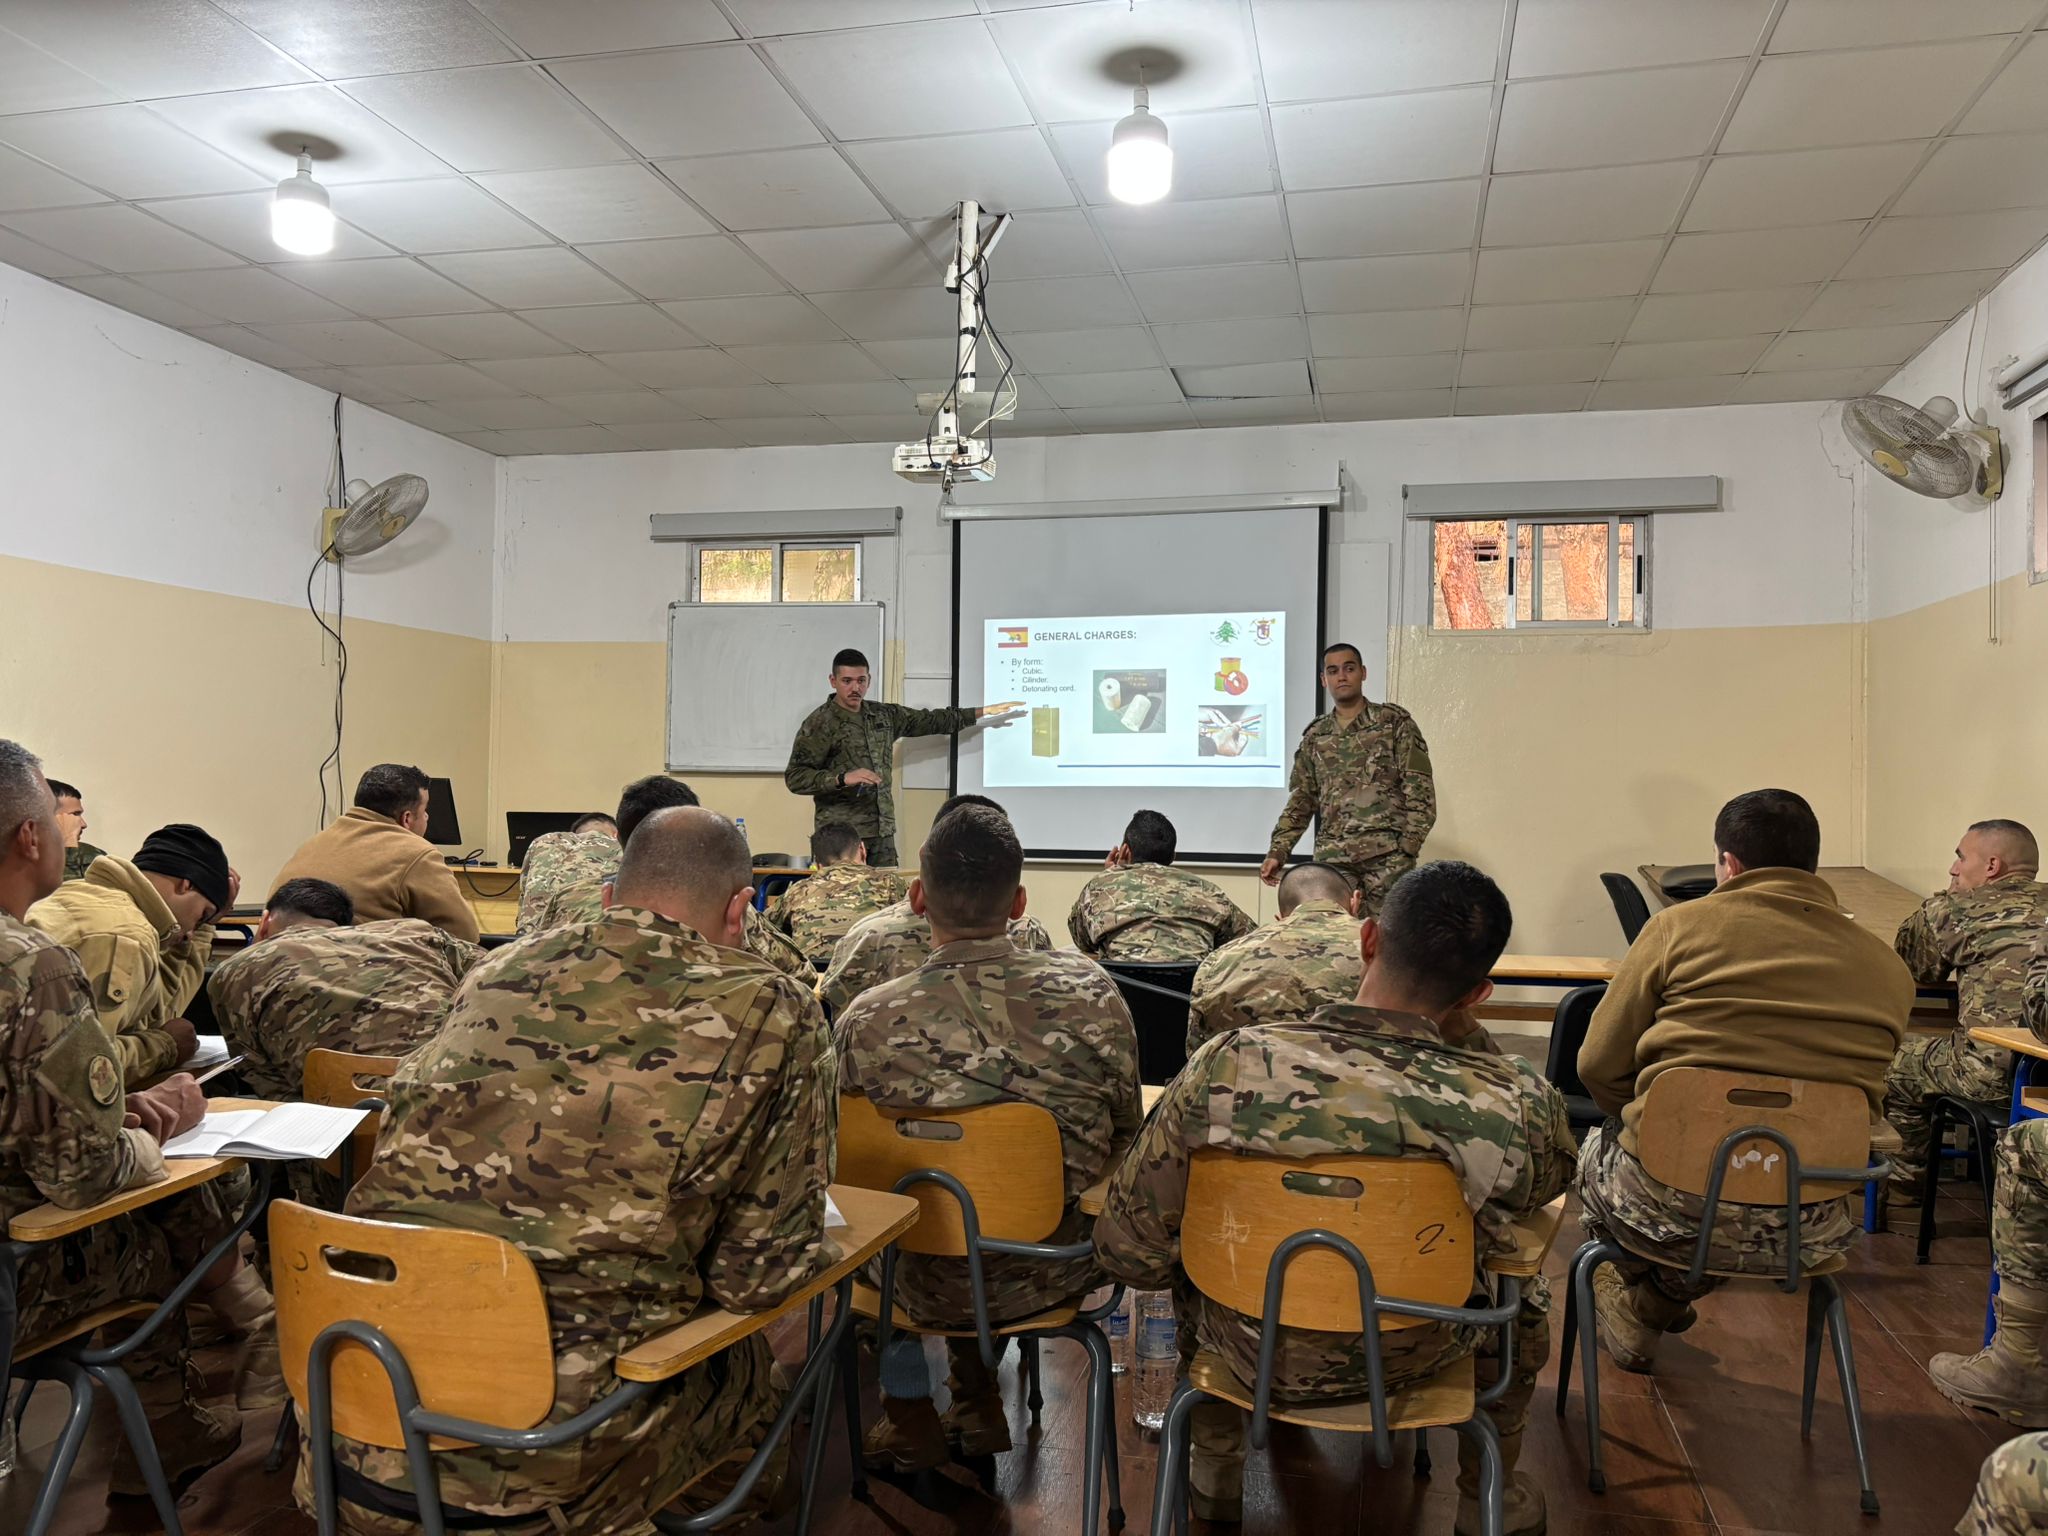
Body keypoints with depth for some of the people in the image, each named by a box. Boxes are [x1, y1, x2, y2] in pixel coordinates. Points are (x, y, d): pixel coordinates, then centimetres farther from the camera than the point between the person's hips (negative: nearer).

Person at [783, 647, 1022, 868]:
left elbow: (929, 721, 21)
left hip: (882, 831, 6)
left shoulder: (883, 714, 11)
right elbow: (795, 777, -11)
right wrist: (842, 778, -24)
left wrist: (981, 712, 22)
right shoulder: (819, 723, -6)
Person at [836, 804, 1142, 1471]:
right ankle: (978, 1392, 47)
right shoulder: (1091, 995, -17)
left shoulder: (866, 1021, -21)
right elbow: (1124, 1137, -2)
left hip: (929, 1285, -1)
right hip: (1060, 1274, 2)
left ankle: (910, 1412, 44)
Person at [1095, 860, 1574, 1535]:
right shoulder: (1520, 1106, -28)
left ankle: (1215, 1473, 50)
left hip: (1250, 1349, 0)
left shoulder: (1226, 1064, -29)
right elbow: (1547, 1180, -1)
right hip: (1415, 1359, 0)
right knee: (1524, 1300, 32)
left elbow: (1129, 1251, -18)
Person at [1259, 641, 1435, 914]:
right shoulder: (1315, 736, 15)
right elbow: (1301, 799, 16)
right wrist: (1277, 852, 6)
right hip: (1333, 858, 3)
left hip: (1388, 855, -3)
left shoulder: (1395, 722, 4)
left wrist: (1408, 847, -10)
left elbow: (1420, 789, -1)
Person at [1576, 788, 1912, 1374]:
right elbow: (1858, 1107, 15)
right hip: (1811, 1234, 3)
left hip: (1670, 1213, -3)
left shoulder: (1680, 925, -4)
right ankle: (1658, 1304, 42)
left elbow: (1599, 1066, -1)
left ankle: (1639, 1304, 39)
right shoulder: (1887, 966, 6)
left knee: (1599, 1144, 30)